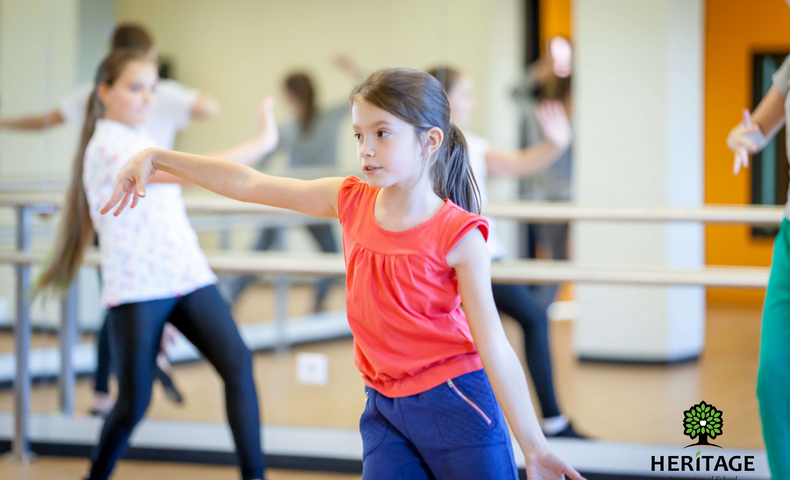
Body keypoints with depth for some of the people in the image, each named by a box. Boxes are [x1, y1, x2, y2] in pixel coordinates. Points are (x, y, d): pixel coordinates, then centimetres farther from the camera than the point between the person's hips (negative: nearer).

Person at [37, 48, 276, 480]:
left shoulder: (142, 141, 16)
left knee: (238, 364, -10)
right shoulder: (108, 146, -12)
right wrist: (261, 142, -22)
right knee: (134, 400, -1)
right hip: (136, 291, -7)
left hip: (188, 278, 7)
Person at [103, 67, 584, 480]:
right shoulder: (351, 202, 1)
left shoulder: (458, 236, -14)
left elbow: (494, 348, -14)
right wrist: (156, 159, 0)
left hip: (456, 406, -4)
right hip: (385, 409, 5)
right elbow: (249, 184, 3)